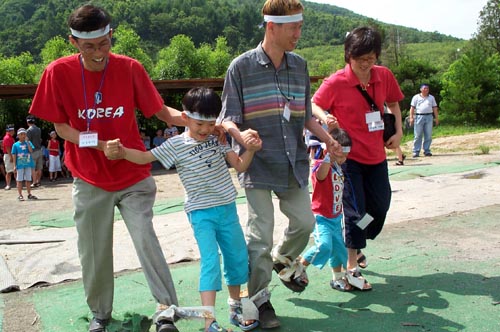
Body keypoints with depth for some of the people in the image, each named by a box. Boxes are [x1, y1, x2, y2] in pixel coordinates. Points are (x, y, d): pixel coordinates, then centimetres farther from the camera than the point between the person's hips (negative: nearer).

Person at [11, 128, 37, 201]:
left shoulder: (28, 143, 6)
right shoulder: (15, 145, 1)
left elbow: (31, 150, -11)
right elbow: (14, 155, 0)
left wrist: (27, 142, -13)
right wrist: (14, 165, -4)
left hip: (28, 164, 2)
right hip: (20, 165, -2)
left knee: (28, 179, 9)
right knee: (19, 180, 1)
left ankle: (29, 194, 17)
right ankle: (20, 195, 6)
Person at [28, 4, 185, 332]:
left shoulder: (130, 68, -9)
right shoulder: (59, 72, -9)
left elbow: (162, 111, -5)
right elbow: (60, 126, -4)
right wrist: (99, 145, -19)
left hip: (134, 176, -1)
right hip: (90, 180, 1)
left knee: (146, 240, -9)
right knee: (94, 251, 10)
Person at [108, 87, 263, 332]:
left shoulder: (217, 139, 4)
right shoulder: (176, 145, -6)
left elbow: (240, 165, 5)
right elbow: (145, 157, -6)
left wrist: (250, 150, -14)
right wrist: (121, 150, -22)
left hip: (228, 209, 5)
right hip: (201, 213, -5)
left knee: (238, 258, 13)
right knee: (210, 261, -15)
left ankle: (236, 306, 34)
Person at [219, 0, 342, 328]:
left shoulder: (299, 65, 7)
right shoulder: (242, 66, -8)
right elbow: (228, 117, -8)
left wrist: (328, 139, 4)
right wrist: (241, 135, -29)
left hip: (294, 162, 5)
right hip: (258, 163, -5)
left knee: (305, 222, 12)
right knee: (261, 234, -2)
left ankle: (283, 259, 44)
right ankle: (260, 300, 17)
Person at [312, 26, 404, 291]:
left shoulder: (384, 76, -1)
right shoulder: (336, 83, -15)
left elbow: (393, 103, 15)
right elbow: (314, 105, -5)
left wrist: (398, 132, 3)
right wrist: (325, 117, -26)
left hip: (376, 156, 6)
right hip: (348, 156, -5)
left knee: (380, 206, 12)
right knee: (356, 210, -3)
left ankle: (356, 247, 36)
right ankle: (351, 266, 10)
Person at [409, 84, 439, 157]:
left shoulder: (431, 97, 16)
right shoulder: (416, 97, 8)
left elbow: (435, 108, 16)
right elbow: (412, 108, 4)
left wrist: (436, 118, 8)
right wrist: (411, 117, -6)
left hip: (429, 117, 3)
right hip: (419, 117, -3)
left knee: (428, 135, 1)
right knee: (418, 135, -4)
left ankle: (427, 151, 8)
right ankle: (416, 152, -2)